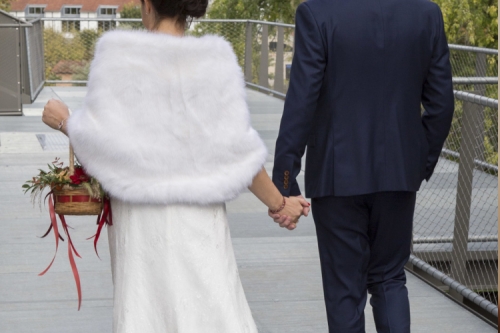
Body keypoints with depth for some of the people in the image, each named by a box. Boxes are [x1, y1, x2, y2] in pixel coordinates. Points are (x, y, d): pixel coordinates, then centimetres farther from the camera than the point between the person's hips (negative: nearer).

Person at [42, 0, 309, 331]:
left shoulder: (117, 53, -6)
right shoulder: (215, 57, -4)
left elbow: (100, 135, -12)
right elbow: (235, 146, -8)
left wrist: (63, 121, 9)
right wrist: (277, 202, 3)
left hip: (140, 213, 0)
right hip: (197, 213, 0)